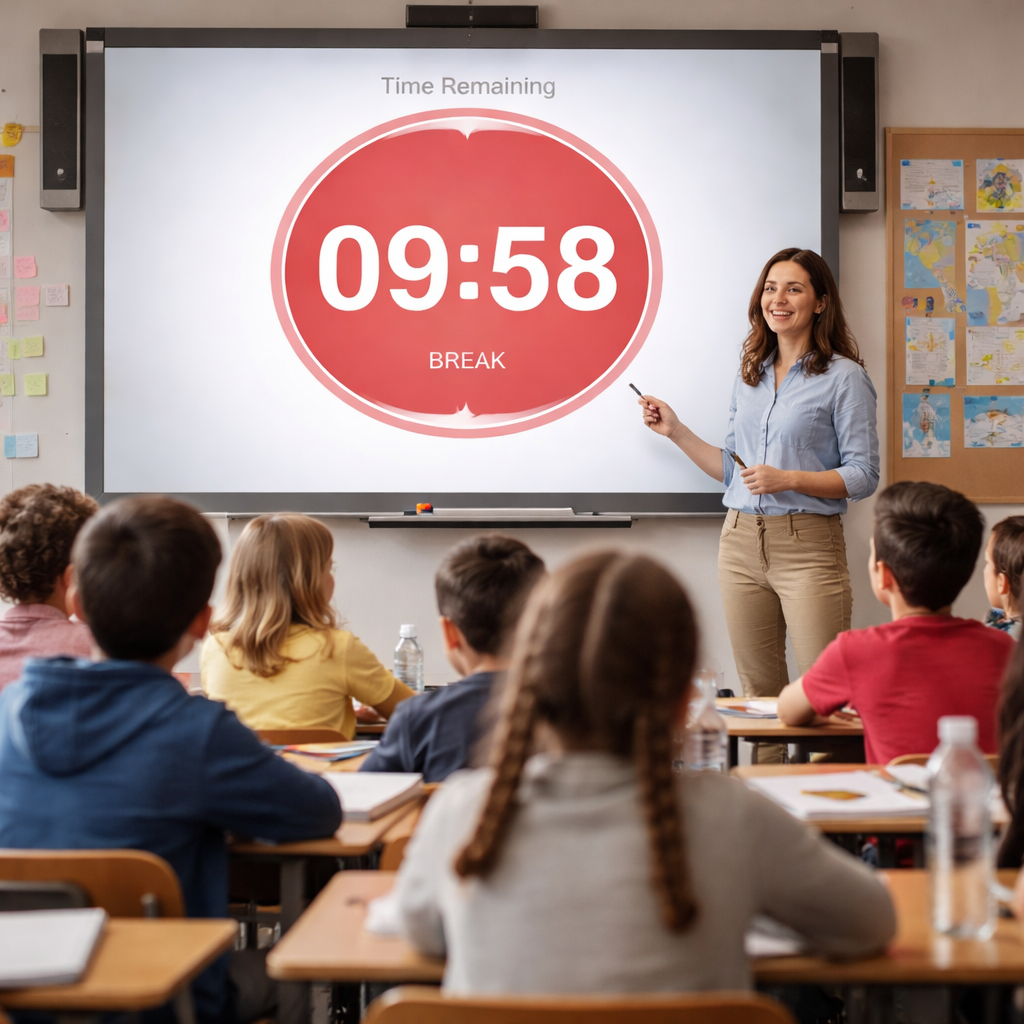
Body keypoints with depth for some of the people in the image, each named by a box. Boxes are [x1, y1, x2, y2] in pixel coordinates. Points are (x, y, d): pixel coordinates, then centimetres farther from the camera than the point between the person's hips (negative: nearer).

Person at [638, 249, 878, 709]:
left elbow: (863, 476, -6)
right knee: (758, 693, 10)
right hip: (742, 543, 6)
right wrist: (676, 432, 13)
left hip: (808, 545, -5)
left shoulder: (844, 377, -2)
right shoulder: (750, 377, 16)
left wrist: (788, 479, -17)